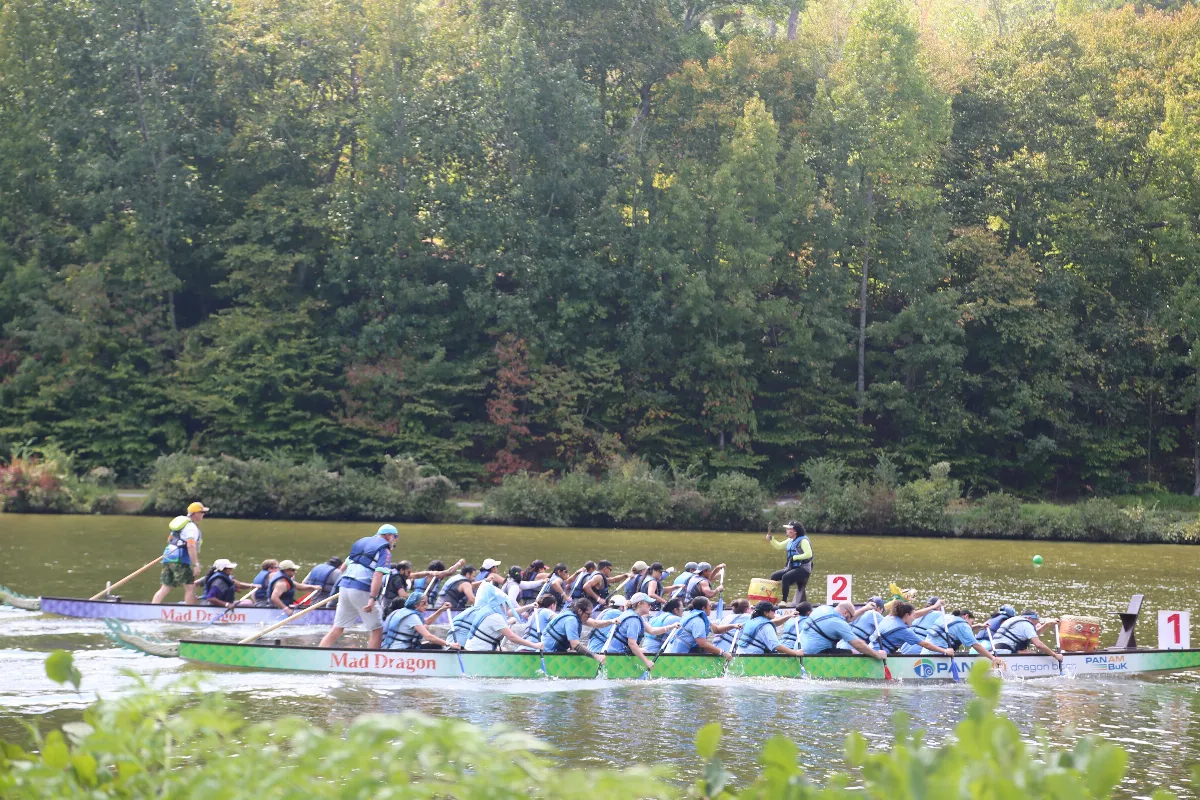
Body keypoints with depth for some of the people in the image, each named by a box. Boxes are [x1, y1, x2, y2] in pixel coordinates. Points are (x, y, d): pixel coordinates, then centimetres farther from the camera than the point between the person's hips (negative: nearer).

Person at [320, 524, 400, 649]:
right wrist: (372, 599, -22)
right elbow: (378, 575, -16)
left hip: (344, 586, 7)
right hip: (362, 591, -7)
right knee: (377, 629, 4)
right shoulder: (385, 550, -2)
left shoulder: (362, 542, 20)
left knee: (338, 628, 10)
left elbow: (345, 565, 25)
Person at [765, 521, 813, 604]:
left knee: (785, 577, -29)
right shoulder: (790, 541, 13)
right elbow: (778, 546, 18)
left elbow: (809, 554, -23)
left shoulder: (803, 541, -13)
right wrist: (770, 539, 2)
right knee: (774, 576, 2)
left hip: (803, 568, -9)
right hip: (792, 567, 9)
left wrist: (794, 557, -23)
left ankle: (784, 601, -27)